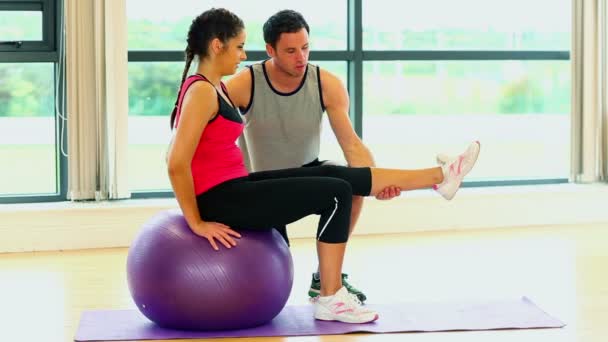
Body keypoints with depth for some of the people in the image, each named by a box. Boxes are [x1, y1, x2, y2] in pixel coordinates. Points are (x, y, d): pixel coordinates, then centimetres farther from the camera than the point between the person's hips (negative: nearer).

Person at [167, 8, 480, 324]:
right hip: (223, 200, -10)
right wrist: (198, 223, -18)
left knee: (335, 175, 8)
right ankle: (330, 299, 0)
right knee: (336, 194, -7)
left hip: (232, 189, 10)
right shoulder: (202, 92, -18)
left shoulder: (210, 88, 13)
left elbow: (178, 156, 21)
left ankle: (439, 176, 16)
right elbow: (177, 163, -24)